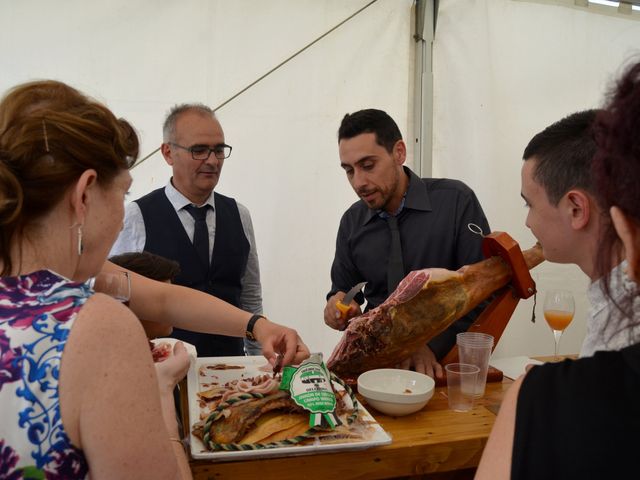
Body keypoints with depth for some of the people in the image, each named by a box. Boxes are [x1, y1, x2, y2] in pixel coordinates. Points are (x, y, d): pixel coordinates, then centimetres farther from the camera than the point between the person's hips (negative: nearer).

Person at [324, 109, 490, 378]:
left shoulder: (456, 201, -6)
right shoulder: (352, 222, 7)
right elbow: (343, 290, 17)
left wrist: (433, 344, -17)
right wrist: (338, 307, -7)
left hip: (444, 358, -4)